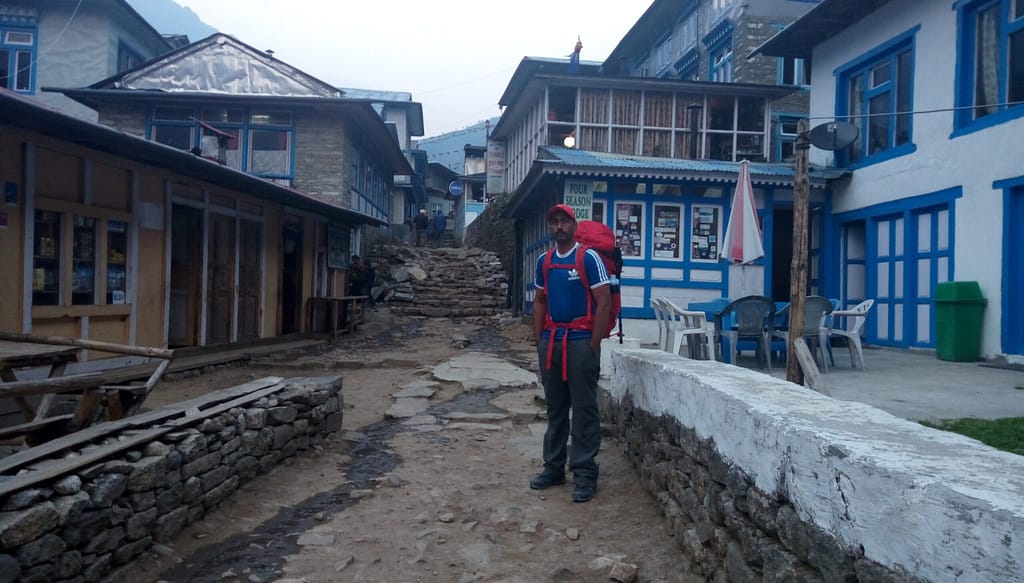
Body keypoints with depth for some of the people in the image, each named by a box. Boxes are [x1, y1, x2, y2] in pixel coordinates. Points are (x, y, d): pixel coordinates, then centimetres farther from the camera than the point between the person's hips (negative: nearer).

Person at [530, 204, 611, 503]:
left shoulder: (589, 257, -6)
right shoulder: (544, 261, 12)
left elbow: (604, 302, -9)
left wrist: (594, 344, -12)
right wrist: (539, 339, 10)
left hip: (580, 340, -6)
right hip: (551, 341, 6)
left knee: (584, 409, -2)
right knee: (555, 408, 12)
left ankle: (585, 473, 4)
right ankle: (554, 467, 22)